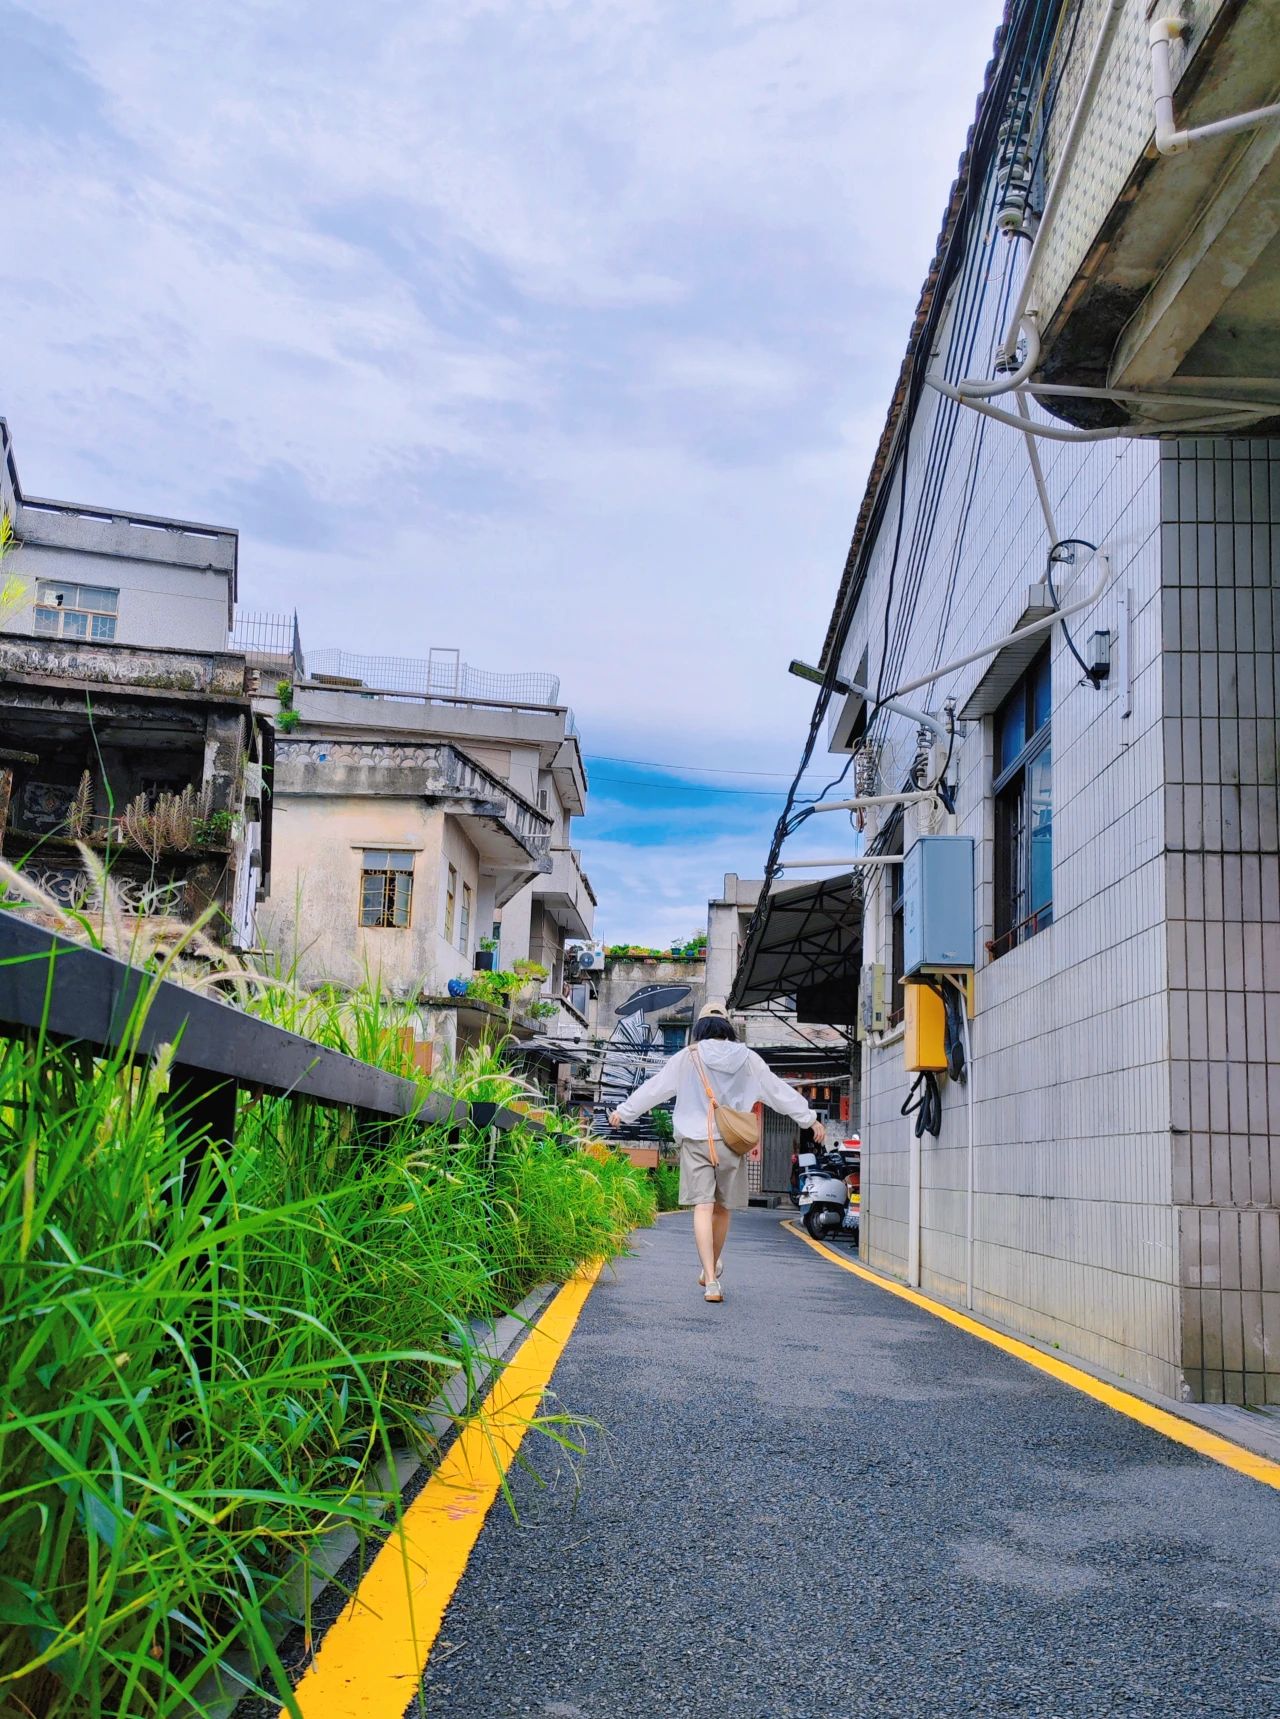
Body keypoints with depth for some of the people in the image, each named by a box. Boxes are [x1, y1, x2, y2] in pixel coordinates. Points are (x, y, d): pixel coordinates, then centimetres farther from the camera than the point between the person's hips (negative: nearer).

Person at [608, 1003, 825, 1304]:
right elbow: (779, 1091, 12)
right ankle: (711, 1269, 33)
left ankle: (711, 1281, -16)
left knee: (703, 1207, -7)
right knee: (722, 1209, 15)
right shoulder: (748, 1060, 6)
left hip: (696, 1142, -2)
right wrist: (810, 1119, 21)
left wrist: (624, 1111, 17)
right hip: (732, 1143, 2)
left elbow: (654, 1087, 5)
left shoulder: (688, 1057, 1)